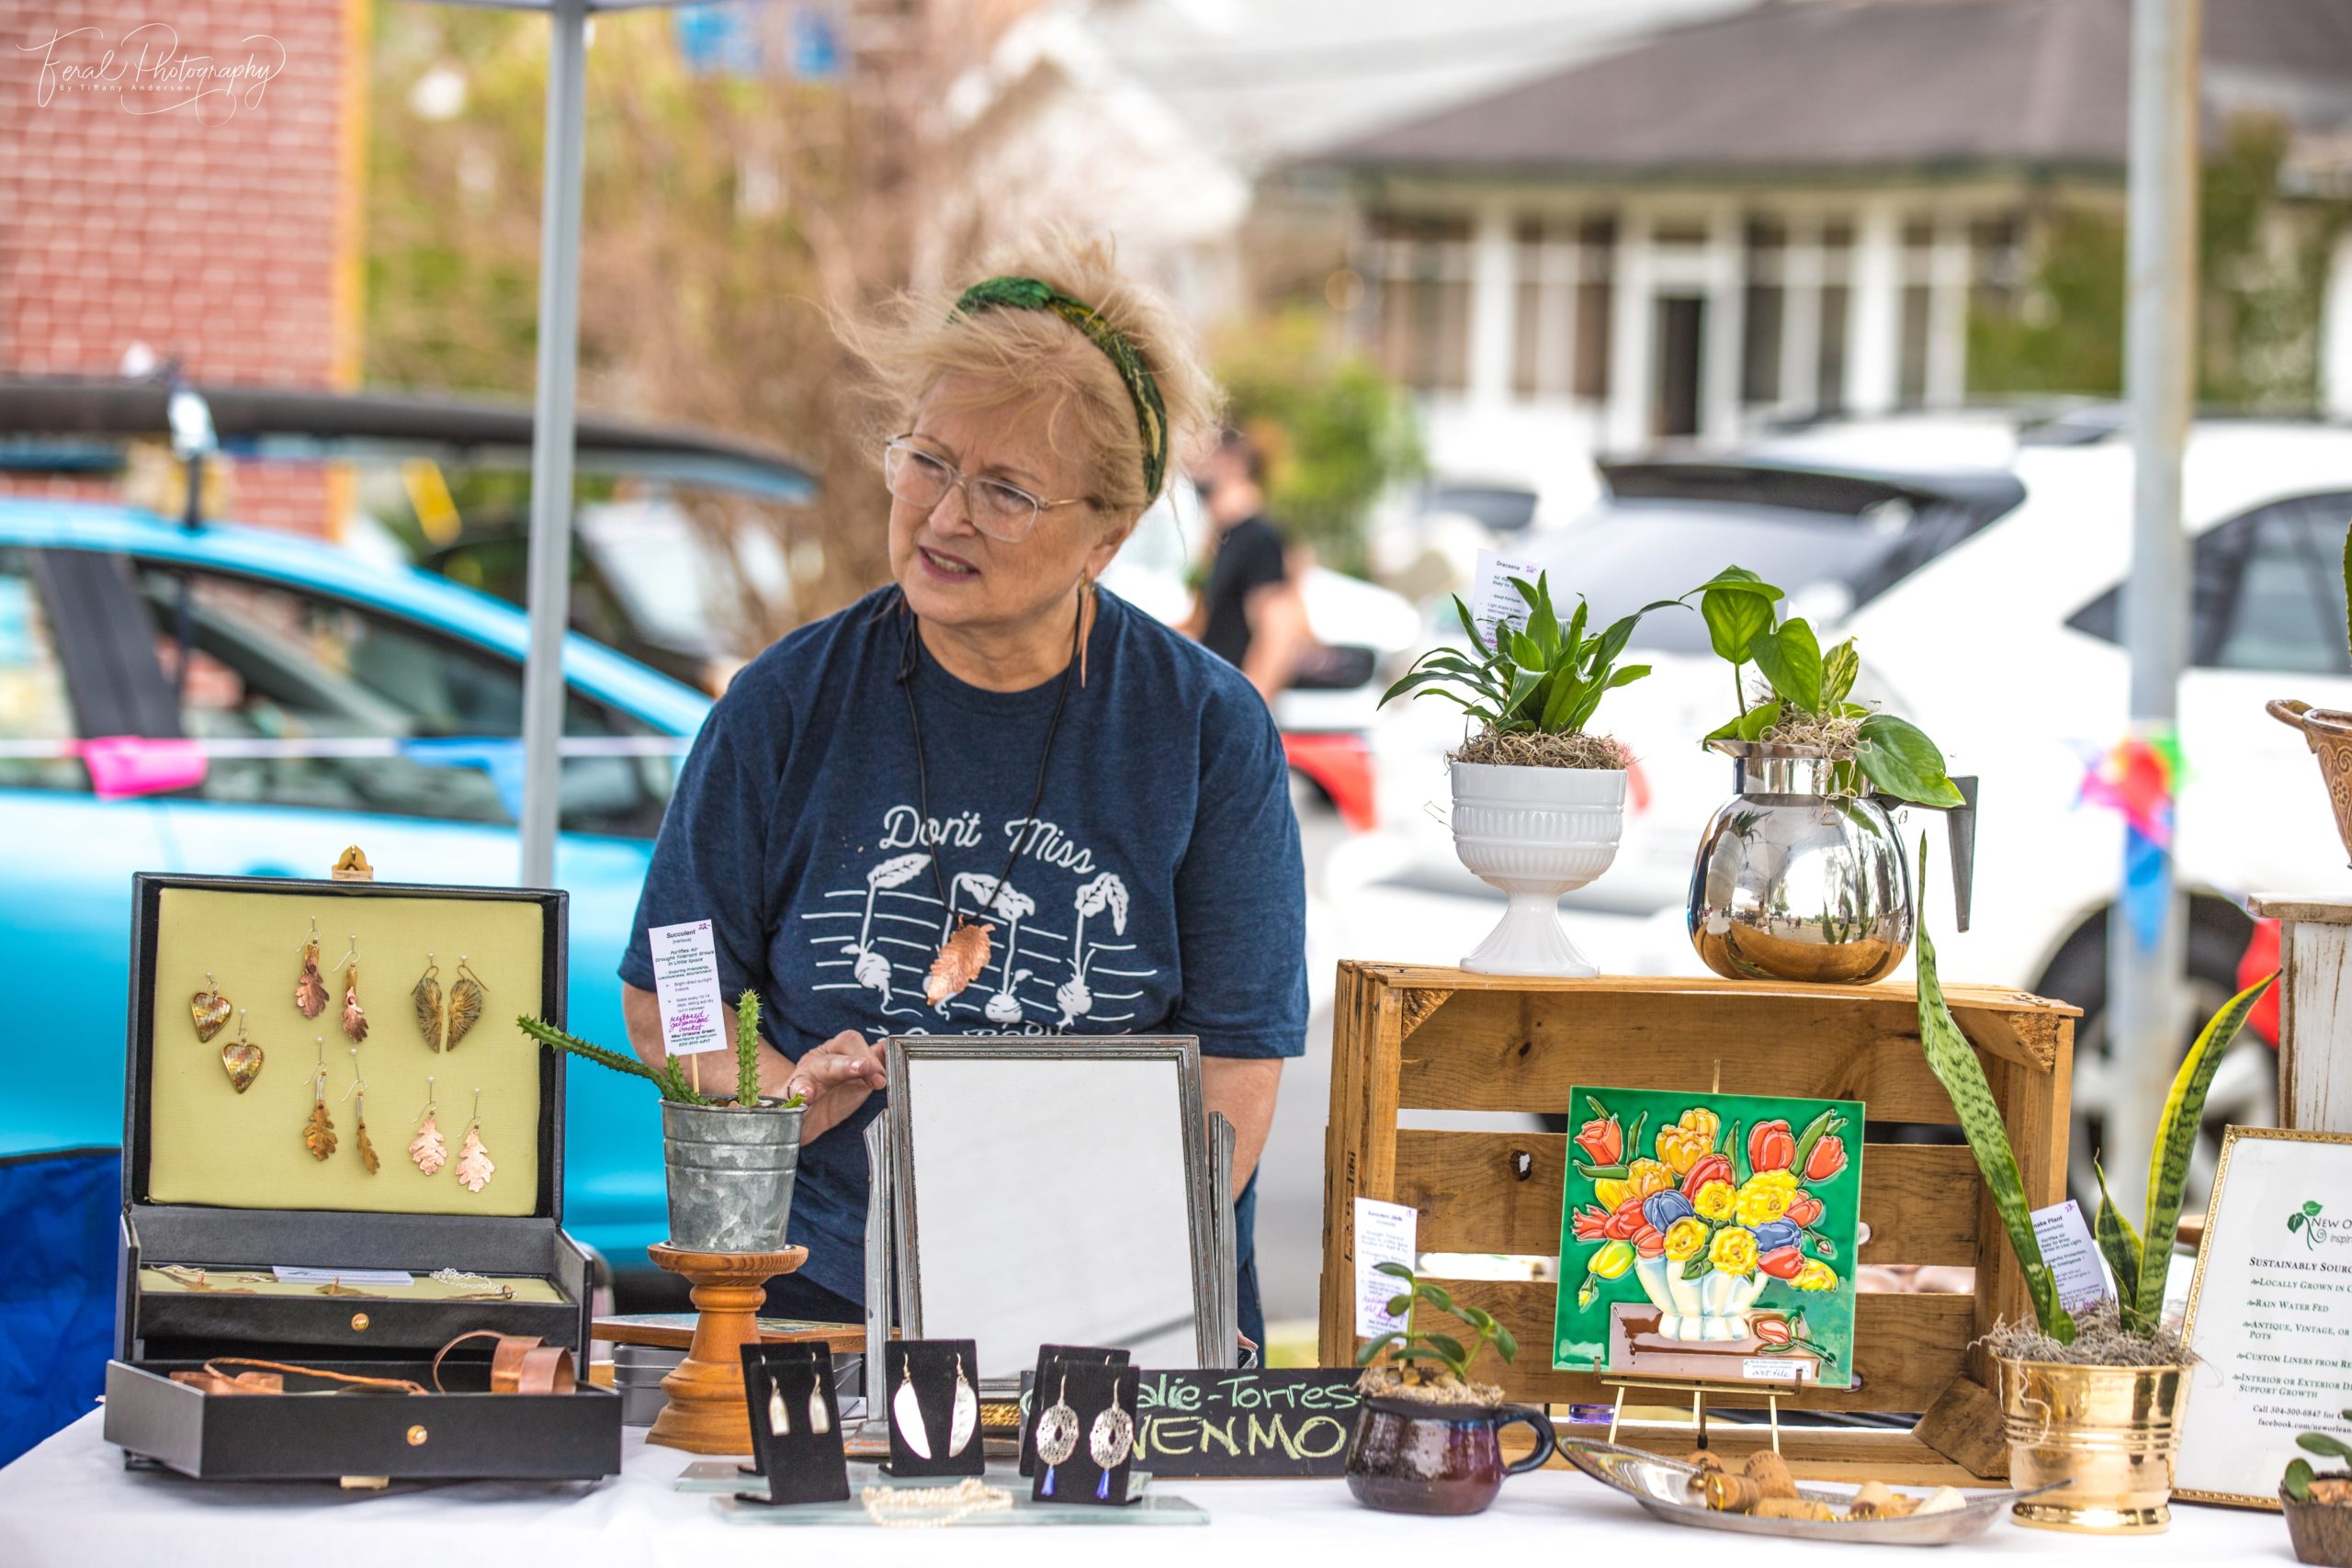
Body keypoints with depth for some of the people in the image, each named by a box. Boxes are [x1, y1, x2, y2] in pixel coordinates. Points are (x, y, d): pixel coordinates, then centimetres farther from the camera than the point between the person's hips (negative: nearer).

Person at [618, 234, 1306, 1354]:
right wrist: (779, 1093, -10)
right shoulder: (789, 704, 5)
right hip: (818, 1294, 1)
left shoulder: (1208, 730, 3)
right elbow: (664, 997, 11)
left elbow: (1236, 1063, 1)